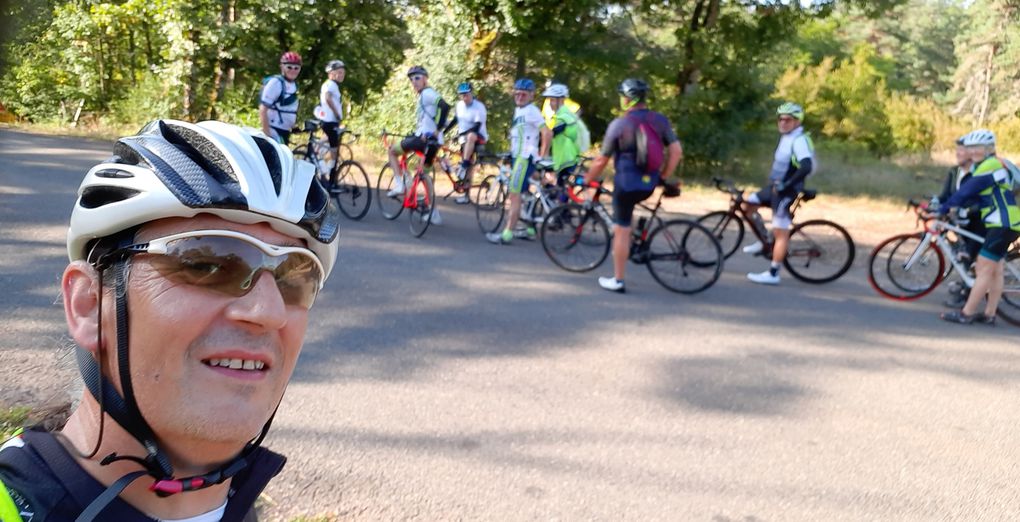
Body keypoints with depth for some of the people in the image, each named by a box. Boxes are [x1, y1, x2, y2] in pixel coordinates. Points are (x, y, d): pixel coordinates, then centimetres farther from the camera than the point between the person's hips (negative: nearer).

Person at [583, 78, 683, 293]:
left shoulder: (619, 124, -11)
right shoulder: (661, 120, 2)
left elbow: (601, 160, -5)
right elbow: (676, 151, -1)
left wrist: (587, 179, 10)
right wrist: (665, 177, 11)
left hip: (627, 183, -5)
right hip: (650, 184, 5)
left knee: (621, 231, 3)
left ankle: (617, 281, 10)